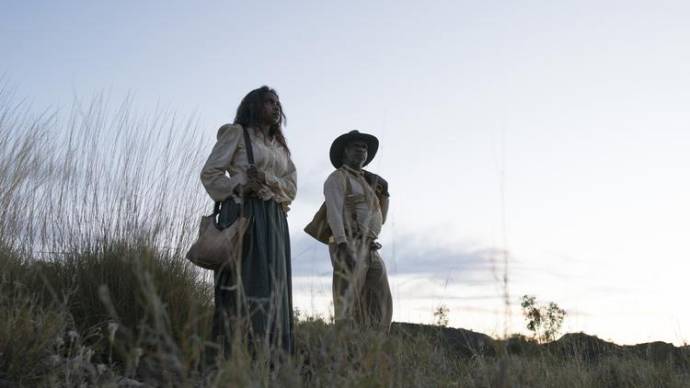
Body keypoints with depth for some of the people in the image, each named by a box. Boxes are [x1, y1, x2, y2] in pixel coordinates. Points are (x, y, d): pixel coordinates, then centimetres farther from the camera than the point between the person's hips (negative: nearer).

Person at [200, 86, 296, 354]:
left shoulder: (280, 146, 24)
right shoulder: (236, 133, 7)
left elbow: (292, 186, 13)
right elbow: (210, 173, 1)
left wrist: (267, 179, -7)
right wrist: (240, 186, -14)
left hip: (275, 221, 6)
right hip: (244, 214, -6)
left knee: (274, 288, 0)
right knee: (243, 285, -12)